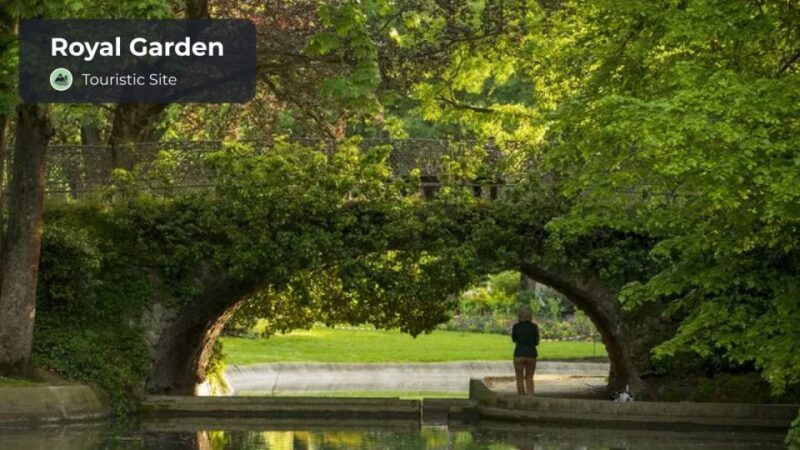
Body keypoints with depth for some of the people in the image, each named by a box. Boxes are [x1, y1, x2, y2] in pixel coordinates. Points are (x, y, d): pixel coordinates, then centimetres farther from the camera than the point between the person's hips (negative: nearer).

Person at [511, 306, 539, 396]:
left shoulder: (516, 326, -4)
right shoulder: (534, 326, -2)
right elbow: (536, 342, 7)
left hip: (519, 354, -1)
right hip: (531, 355, 1)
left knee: (520, 379, 10)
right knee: (529, 378, 16)